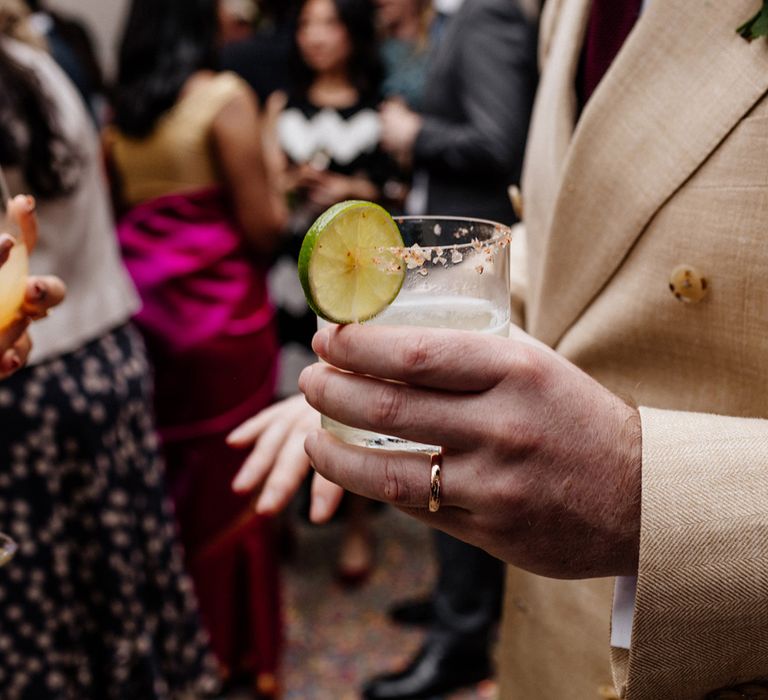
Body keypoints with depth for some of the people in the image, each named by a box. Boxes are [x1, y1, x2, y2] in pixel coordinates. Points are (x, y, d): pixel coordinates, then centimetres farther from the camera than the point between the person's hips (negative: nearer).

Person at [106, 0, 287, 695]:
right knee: (232, 478, 7)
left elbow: (115, 211, 8)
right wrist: (273, 178, 5)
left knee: (167, 472, 17)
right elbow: (262, 225, -13)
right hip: (222, 311, -5)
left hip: (144, 309, 6)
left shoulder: (119, 108, 6)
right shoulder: (224, 95, -11)